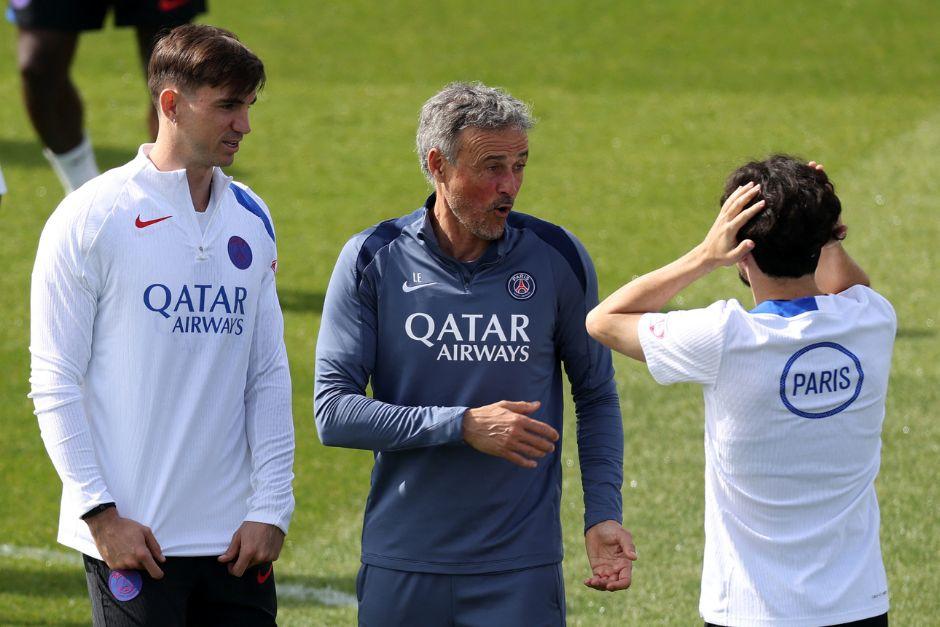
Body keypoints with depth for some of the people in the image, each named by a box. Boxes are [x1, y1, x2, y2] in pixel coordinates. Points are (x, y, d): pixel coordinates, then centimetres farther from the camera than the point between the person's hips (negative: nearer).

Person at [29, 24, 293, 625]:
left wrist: (271, 507, 4)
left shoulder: (252, 220, 10)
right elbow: (55, 383, -6)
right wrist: (100, 515, -11)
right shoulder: (91, 220, -6)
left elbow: (269, 374, 12)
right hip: (132, 535, -5)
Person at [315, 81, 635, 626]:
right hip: (400, 566, 0)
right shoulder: (373, 260, -2)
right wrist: (463, 425, -15)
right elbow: (333, 412, -7)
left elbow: (596, 397, 11)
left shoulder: (558, 259, 1)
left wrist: (603, 514, -2)